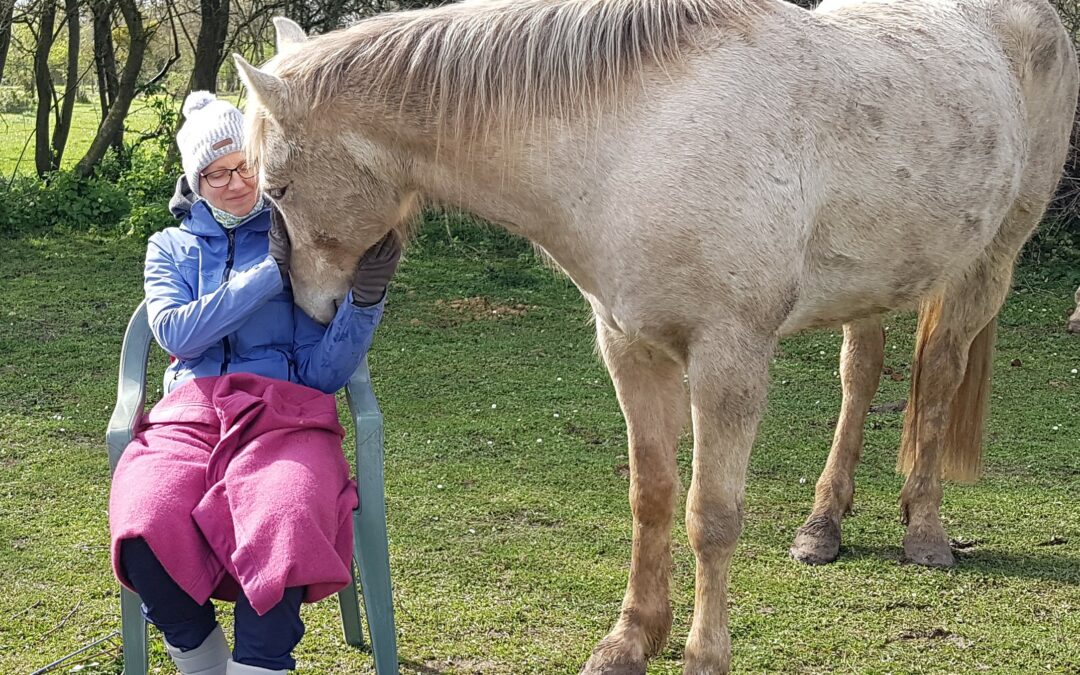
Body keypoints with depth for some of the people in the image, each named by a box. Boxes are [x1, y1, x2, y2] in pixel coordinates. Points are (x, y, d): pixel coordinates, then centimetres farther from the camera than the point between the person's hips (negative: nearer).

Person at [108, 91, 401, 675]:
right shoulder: (170, 249, 21)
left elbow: (324, 374, 7)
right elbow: (175, 331, -2)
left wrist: (366, 297, -8)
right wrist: (270, 273, -5)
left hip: (284, 413, -1)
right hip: (189, 414, 2)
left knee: (284, 525, -39)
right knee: (145, 530, -33)